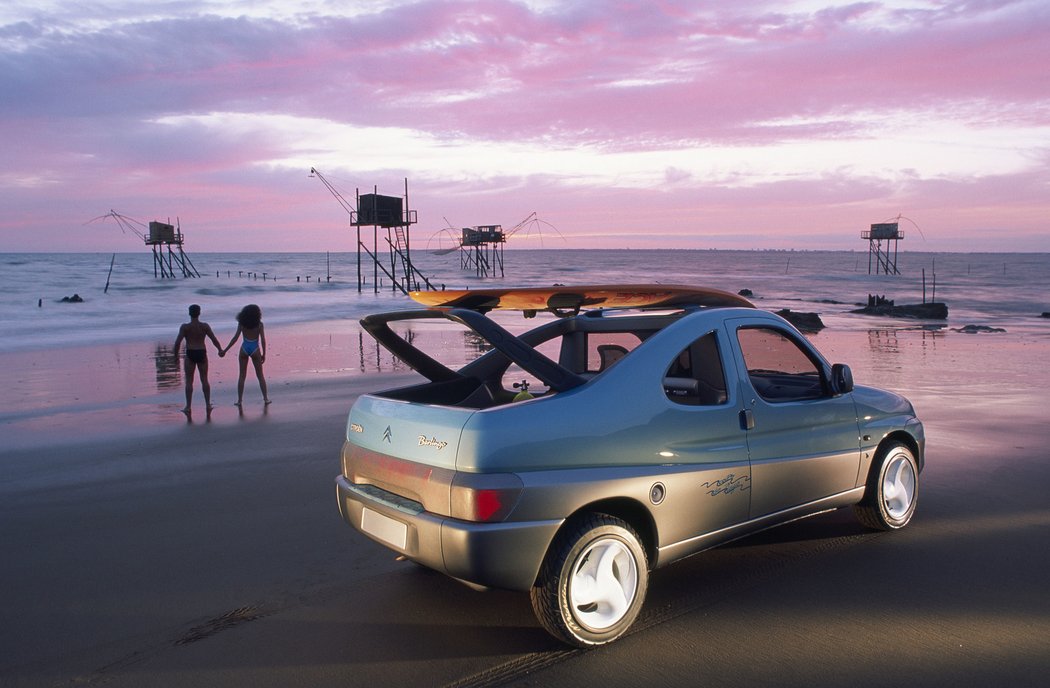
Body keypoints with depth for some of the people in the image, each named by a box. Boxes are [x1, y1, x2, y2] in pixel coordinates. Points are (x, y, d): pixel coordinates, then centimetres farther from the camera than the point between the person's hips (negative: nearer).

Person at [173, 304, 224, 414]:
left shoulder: (185, 327, -8)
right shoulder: (205, 326, -3)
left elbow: (178, 342, -11)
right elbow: (214, 339, 0)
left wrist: (176, 355, 2)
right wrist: (220, 350, 16)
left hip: (190, 354, -2)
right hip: (202, 353, 2)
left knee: (189, 381, 5)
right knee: (204, 380, 12)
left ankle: (188, 407, 4)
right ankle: (208, 404, 13)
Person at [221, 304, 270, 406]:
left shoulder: (241, 324, -1)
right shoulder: (259, 324, -5)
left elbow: (235, 338, -5)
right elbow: (263, 340, -7)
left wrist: (225, 350, 0)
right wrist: (264, 354, 1)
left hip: (244, 349, 1)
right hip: (255, 349, -1)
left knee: (242, 376, 10)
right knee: (260, 375, 10)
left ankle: (239, 399, 8)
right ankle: (266, 398, 10)